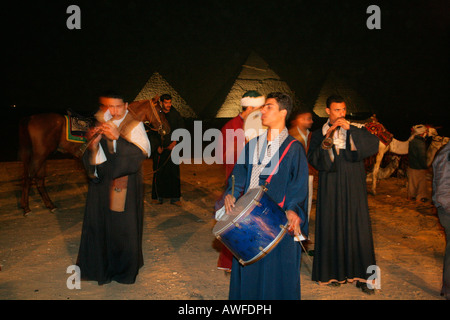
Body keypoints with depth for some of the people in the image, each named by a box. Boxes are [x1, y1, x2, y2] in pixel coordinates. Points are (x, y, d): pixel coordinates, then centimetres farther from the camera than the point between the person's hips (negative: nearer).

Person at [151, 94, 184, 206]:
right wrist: (157, 146, -5)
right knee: (158, 172, 2)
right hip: (160, 148, 0)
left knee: (174, 172, 0)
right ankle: (158, 197, 13)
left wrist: (174, 142, -6)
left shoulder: (176, 114, 4)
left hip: (172, 147, 1)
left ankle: (175, 197, 8)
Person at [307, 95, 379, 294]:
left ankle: (361, 275, 7)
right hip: (331, 189, 0)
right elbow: (313, 159, -7)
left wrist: (350, 129, -18)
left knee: (357, 228, -1)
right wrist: (326, 140, -21)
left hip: (353, 188, 1)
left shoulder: (356, 131, 8)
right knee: (332, 227, 1)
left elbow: (374, 144, -10)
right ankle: (335, 272, 13)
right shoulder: (319, 134, 6)